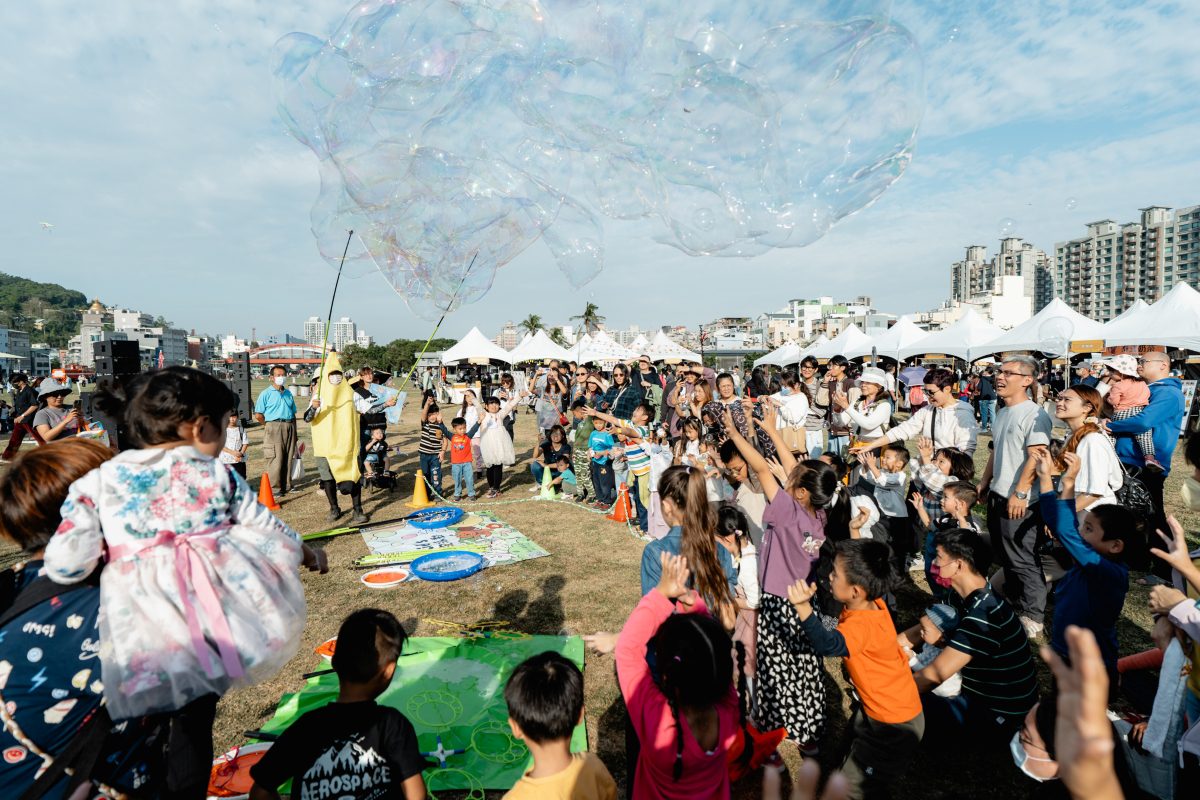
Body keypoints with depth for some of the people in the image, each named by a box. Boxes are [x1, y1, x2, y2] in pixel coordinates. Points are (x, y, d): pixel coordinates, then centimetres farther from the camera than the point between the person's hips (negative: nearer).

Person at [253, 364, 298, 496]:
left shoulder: (288, 393, 16)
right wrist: (271, 425, 1)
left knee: (288, 458, 8)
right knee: (275, 460, -7)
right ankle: (275, 488, -1)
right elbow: (258, 415, -6)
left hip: (290, 427, 6)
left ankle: (286, 485, 17)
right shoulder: (266, 394, -2)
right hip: (274, 428, -5)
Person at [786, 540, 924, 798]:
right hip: (879, 709, 9)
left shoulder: (863, 625, -38)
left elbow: (828, 644, -58)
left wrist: (803, 606, -69)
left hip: (895, 725, -9)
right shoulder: (872, 602, -12)